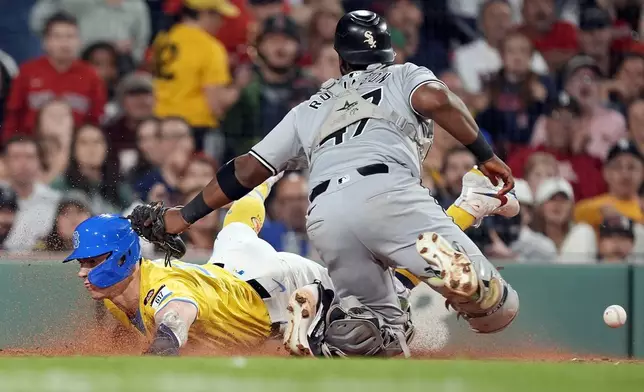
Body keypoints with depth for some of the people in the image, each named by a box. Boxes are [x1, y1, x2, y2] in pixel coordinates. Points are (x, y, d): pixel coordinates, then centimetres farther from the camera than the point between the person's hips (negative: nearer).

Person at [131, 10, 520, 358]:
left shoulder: (311, 109, 35)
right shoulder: (404, 77, 26)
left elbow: (247, 170, 32)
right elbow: (435, 99, 1)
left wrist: (184, 216, 41)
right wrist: (485, 154, 6)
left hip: (324, 218, 4)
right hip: (387, 194, -4)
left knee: (389, 336, 18)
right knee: (498, 310, -13)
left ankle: (328, 310, -13)